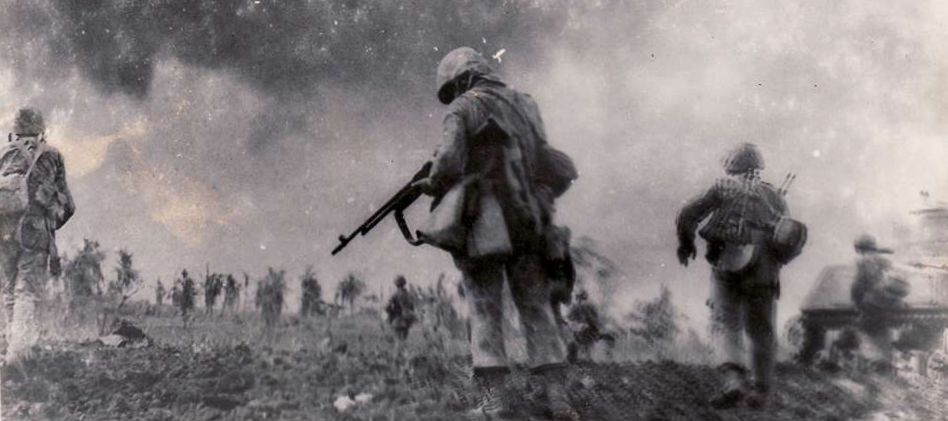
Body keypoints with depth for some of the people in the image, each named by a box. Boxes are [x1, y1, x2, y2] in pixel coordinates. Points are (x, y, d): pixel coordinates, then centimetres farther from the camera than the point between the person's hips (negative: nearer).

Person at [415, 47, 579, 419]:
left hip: (484, 226, -4)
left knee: (485, 312, 4)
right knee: (536, 309, 9)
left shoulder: (463, 109, 0)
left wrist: (430, 185, 5)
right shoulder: (525, 109, 19)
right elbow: (562, 172, 20)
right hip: (528, 227, 4)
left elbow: (448, 164, -14)